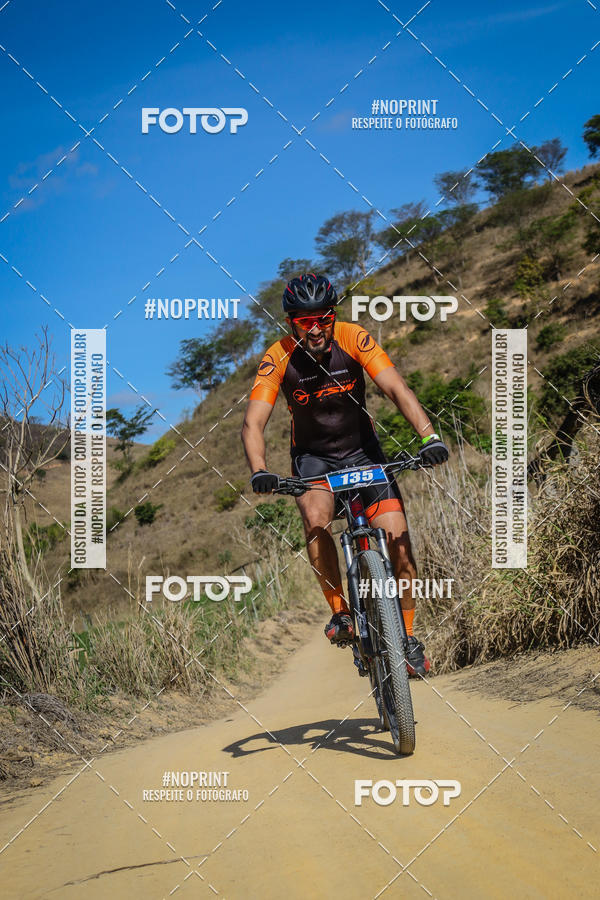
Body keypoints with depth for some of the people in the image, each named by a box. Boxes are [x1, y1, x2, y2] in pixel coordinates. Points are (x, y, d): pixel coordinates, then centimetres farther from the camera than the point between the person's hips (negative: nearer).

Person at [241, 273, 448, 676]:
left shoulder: (353, 338, -20)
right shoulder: (279, 357, -20)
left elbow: (397, 388, -28)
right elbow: (253, 422, -25)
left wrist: (430, 436, -44)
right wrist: (259, 472, -44)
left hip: (362, 449, 1)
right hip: (313, 456, 0)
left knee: (399, 544, -13)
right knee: (315, 517, -32)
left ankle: (408, 636, 6)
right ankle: (341, 612, -15)